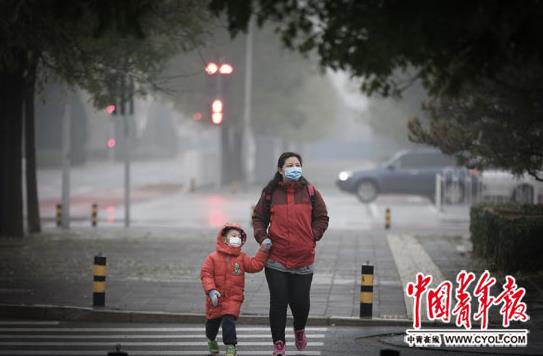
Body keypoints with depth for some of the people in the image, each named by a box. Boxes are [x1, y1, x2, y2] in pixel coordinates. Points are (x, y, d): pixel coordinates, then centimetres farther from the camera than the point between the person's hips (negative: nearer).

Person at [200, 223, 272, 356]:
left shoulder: (242, 258, -1)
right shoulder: (213, 258, -9)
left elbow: (255, 265, -11)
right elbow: (206, 274, -13)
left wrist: (263, 251, -20)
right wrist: (211, 290, -25)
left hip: (233, 298, 0)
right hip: (215, 298, 0)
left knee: (229, 320, -17)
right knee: (212, 321, 18)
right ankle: (211, 340, 46)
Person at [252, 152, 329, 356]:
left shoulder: (310, 192, 3)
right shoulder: (270, 193, 1)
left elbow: (322, 218, 10)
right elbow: (258, 218, 10)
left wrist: (313, 237, 0)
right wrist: (262, 237, -4)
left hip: (303, 259, 1)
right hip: (276, 258, 0)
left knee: (301, 301, 4)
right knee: (278, 301, 0)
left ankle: (300, 330, 36)